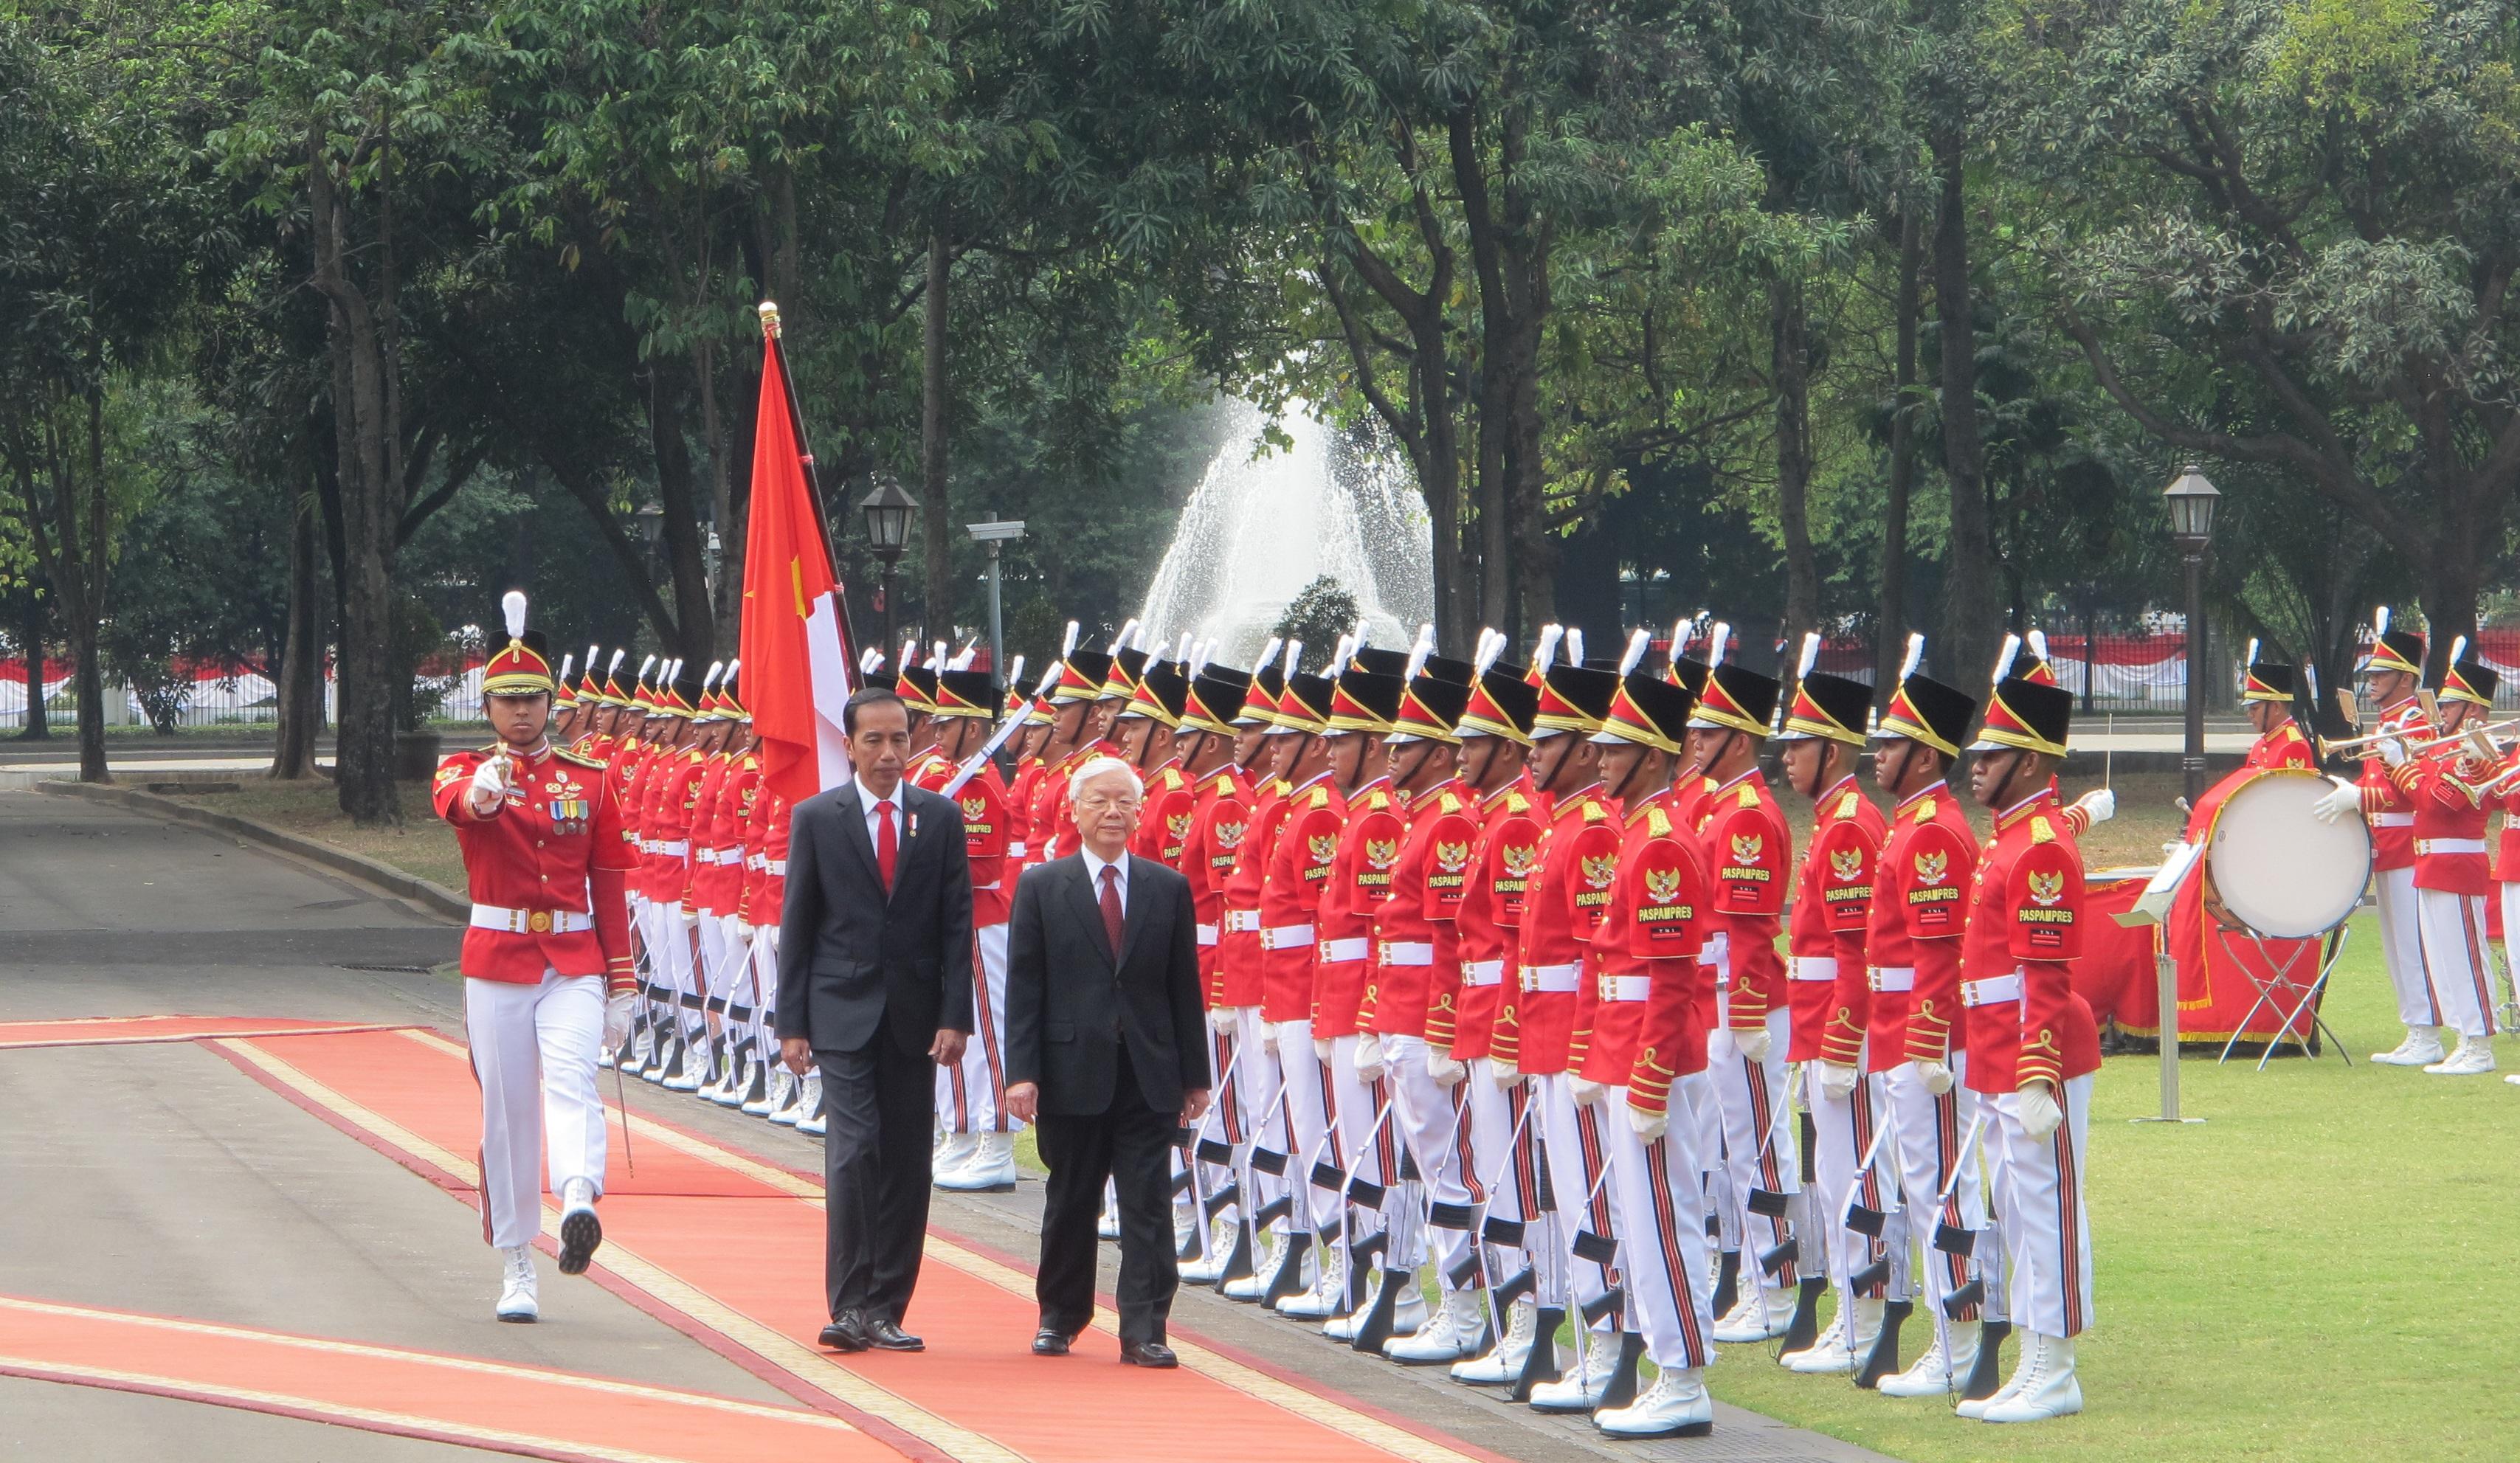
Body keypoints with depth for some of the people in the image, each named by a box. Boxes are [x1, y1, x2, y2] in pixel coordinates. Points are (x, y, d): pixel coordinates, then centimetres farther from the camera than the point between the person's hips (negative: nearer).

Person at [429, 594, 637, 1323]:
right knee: (506, 1107, 2)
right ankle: (517, 1269, 11)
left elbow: (611, 885, 10)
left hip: (575, 962, 0)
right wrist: (481, 792, -48)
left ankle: (579, 1204, -46)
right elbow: (451, 798, -23)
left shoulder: (588, 780, 9)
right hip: (496, 961, 0)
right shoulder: (464, 771, 4)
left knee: (572, 1076, -23)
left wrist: (621, 987, 6)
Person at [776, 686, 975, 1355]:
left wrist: (955, 1017, -5)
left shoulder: (941, 818, 6)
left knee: (906, 1166, 4)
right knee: (854, 1149, -14)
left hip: (915, 1018, 2)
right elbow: (796, 924, 3)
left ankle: (885, 1310, 11)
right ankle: (850, 1304, -11)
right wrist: (791, 1023, -1)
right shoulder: (816, 818, 2)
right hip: (843, 1015, -2)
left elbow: (957, 923, 4)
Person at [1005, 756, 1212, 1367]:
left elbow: (1184, 988, 8)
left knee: (1148, 1207, -3)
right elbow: (1023, 988, -1)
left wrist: (1195, 1076, 6)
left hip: (1149, 1075, 1)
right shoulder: (1041, 888, 2)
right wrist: (1021, 1072, -9)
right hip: (1072, 1070, -1)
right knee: (1071, 1203, 10)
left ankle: (1144, 1330, -2)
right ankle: (1059, 1319, 24)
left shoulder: (1168, 888, 7)